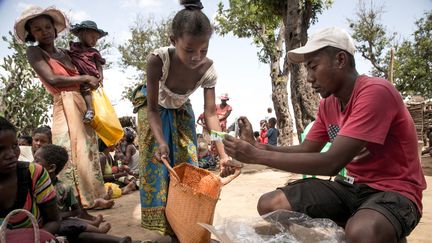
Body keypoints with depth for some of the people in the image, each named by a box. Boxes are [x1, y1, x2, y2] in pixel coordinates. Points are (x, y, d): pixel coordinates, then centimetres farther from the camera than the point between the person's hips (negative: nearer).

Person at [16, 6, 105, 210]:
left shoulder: (64, 53, 18)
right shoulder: (34, 51, -1)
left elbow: (76, 78, 20)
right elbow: (52, 79, -14)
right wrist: (86, 78, -8)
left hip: (83, 106, 7)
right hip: (66, 109, -7)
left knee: (87, 153, 9)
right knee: (71, 157, -11)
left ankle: (87, 200, 18)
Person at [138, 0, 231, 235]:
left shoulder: (208, 68, -29)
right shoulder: (158, 60, -37)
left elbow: (211, 113, -26)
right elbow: (153, 108, -27)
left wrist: (223, 154, -34)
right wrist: (160, 141, -41)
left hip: (182, 113, 3)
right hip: (155, 112, -2)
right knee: (158, 168, -5)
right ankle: (163, 225, 10)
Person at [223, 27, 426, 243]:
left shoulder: (375, 92, -22)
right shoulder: (327, 104, 4)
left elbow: (331, 163, -28)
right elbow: (306, 150, 7)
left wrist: (257, 156, -24)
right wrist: (255, 146, -7)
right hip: (352, 186, 7)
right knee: (269, 205, -5)